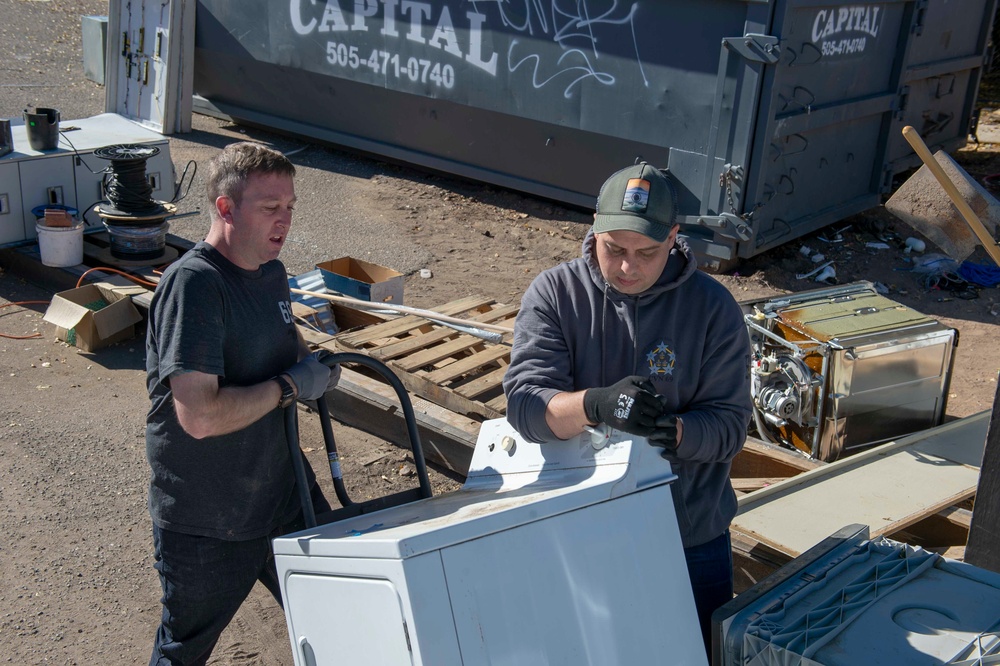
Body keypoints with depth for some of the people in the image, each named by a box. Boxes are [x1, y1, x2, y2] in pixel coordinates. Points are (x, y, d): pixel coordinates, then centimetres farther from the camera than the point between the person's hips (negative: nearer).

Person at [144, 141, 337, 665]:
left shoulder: (271, 272, 3)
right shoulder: (192, 283, -24)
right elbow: (200, 416, -33)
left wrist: (313, 363, 1)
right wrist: (291, 385, -21)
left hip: (286, 495, 7)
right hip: (204, 524, -7)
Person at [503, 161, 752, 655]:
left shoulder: (713, 308, -10)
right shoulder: (553, 293, -11)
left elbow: (729, 424, -11)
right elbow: (525, 404, -21)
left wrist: (675, 432, -33)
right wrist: (594, 405, -41)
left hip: (691, 535, 0)